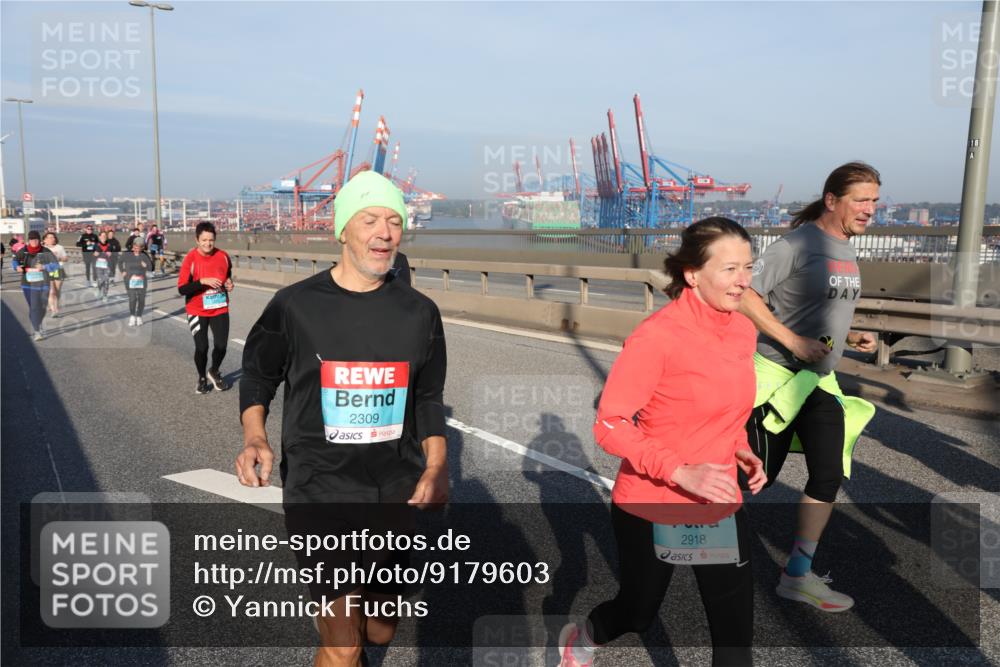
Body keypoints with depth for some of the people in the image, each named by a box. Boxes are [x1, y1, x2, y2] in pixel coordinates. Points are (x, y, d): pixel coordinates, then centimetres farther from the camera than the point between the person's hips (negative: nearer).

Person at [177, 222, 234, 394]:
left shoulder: (223, 256, -4)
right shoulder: (190, 259, -16)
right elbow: (182, 289, -19)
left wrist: (229, 283, -3)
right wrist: (203, 281, -30)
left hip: (220, 309, 3)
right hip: (197, 312, -3)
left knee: (221, 345, -2)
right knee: (201, 347, -4)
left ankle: (214, 372, 28)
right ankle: (202, 378, 24)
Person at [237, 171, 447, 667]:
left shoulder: (419, 312, 1)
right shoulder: (295, 305, -7)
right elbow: (258, 375, 5)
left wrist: (436, 466, -3)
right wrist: (254, 436, -12)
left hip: (395, 490, 4)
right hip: (320, 489, -3)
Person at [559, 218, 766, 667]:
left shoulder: (743, 330, -1)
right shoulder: (657, 335, -22)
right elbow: (609, 425, -21)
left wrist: (740, 449, -2)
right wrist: (681, 472, -29)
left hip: (720, 508, 5)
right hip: (651, 509, -5)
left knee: (736, 630, 7)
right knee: (637, 612, 19)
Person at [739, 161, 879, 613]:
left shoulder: (847, 249, 10)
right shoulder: (798, 243, -16)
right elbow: (746, 296, -20)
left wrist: (850, 337, 3)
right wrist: (794, 342, -24)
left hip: (820, 382, 8)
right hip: (777, 377, -8)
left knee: (829, 476, 5)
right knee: (759, 474, 1)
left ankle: (798, 575, 18)